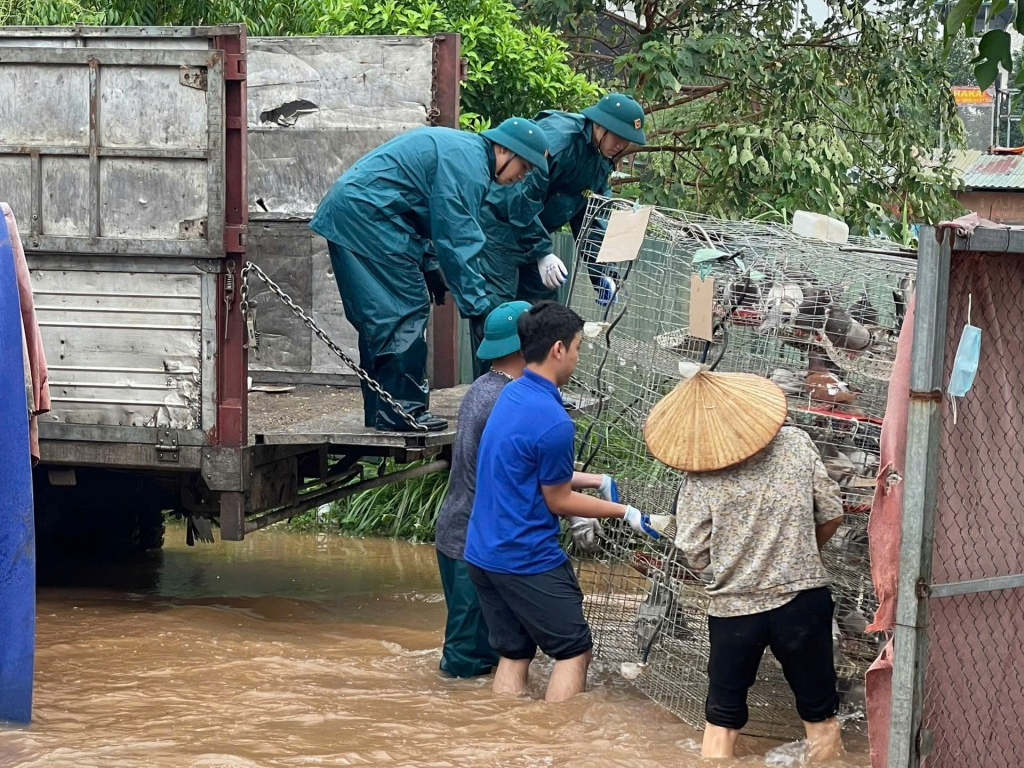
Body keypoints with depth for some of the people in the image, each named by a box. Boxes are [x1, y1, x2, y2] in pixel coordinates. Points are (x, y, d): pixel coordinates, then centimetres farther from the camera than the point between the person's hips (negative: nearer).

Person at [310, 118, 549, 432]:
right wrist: (478, 307, -15)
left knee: (377, 316, 13)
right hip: (367, 214, -11)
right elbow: (458, 239, -18)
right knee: (408, 308, -9)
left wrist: (429, 265, 17)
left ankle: (379, 410, 17)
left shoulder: (458, 147, 19)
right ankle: (399, 410, -9)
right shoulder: (468, 162, -14)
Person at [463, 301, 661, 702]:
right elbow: (558, 501, -10)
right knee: (574, 651, 3)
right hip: (528, 560, -9)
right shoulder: (553, 421, -21)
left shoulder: (511, 395, 6)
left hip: (482, 552, 9)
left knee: (513, 654, 14)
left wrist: (597, 481, 20)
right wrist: (625, 512, -2)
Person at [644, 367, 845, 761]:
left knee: (722, 719, 15)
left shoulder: (700, 477, -14)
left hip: (734, 608, -1)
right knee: (820, 715, 15)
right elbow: (831, 515, -1)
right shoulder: (795, 444, -9)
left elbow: (696, 555, -9)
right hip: (803, 600, 1)